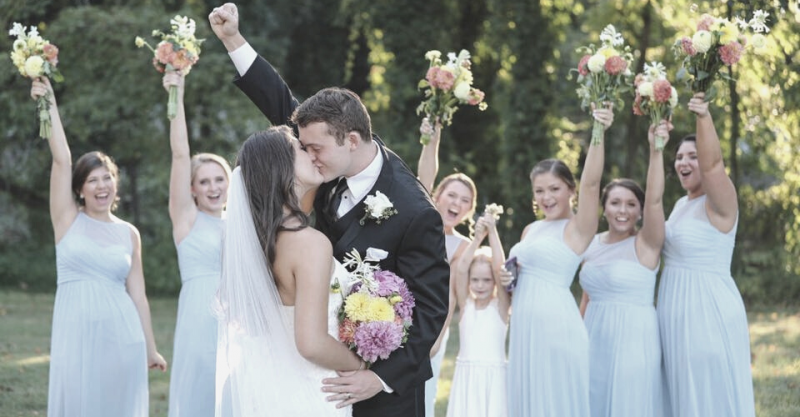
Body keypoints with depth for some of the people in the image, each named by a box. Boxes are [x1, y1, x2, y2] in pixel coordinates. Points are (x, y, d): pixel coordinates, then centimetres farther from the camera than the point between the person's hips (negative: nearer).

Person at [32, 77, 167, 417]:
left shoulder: (129, 233, 10)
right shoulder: (68, 220, 4)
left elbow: (137, 295, 12)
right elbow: (61, 159, -6)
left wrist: (150, 349, 12)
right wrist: (49, 104, -9)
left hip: (122, 336, 2)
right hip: (76, 333, -2)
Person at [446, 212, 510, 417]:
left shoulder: (500, 305, 1)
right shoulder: (466, 305, 6)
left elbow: (499, 268, -11)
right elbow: (460, 270, -6)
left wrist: (493, 232, -15)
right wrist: (477, 239, -14)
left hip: (493, 375, -2)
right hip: (466, 375, 2)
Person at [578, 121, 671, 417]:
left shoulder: (646, 245, -7)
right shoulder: (593, 244, 9)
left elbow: (654, 199, -23)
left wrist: (656, 150, -30)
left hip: (633, 340, -6)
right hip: (596, 341, 6)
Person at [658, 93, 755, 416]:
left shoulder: (719, 203, -13)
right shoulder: (682, 204, 12)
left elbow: (712, 164, -33)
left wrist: (704, 117, -46)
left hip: (709, 310, -8)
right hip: (676, 311, 8)